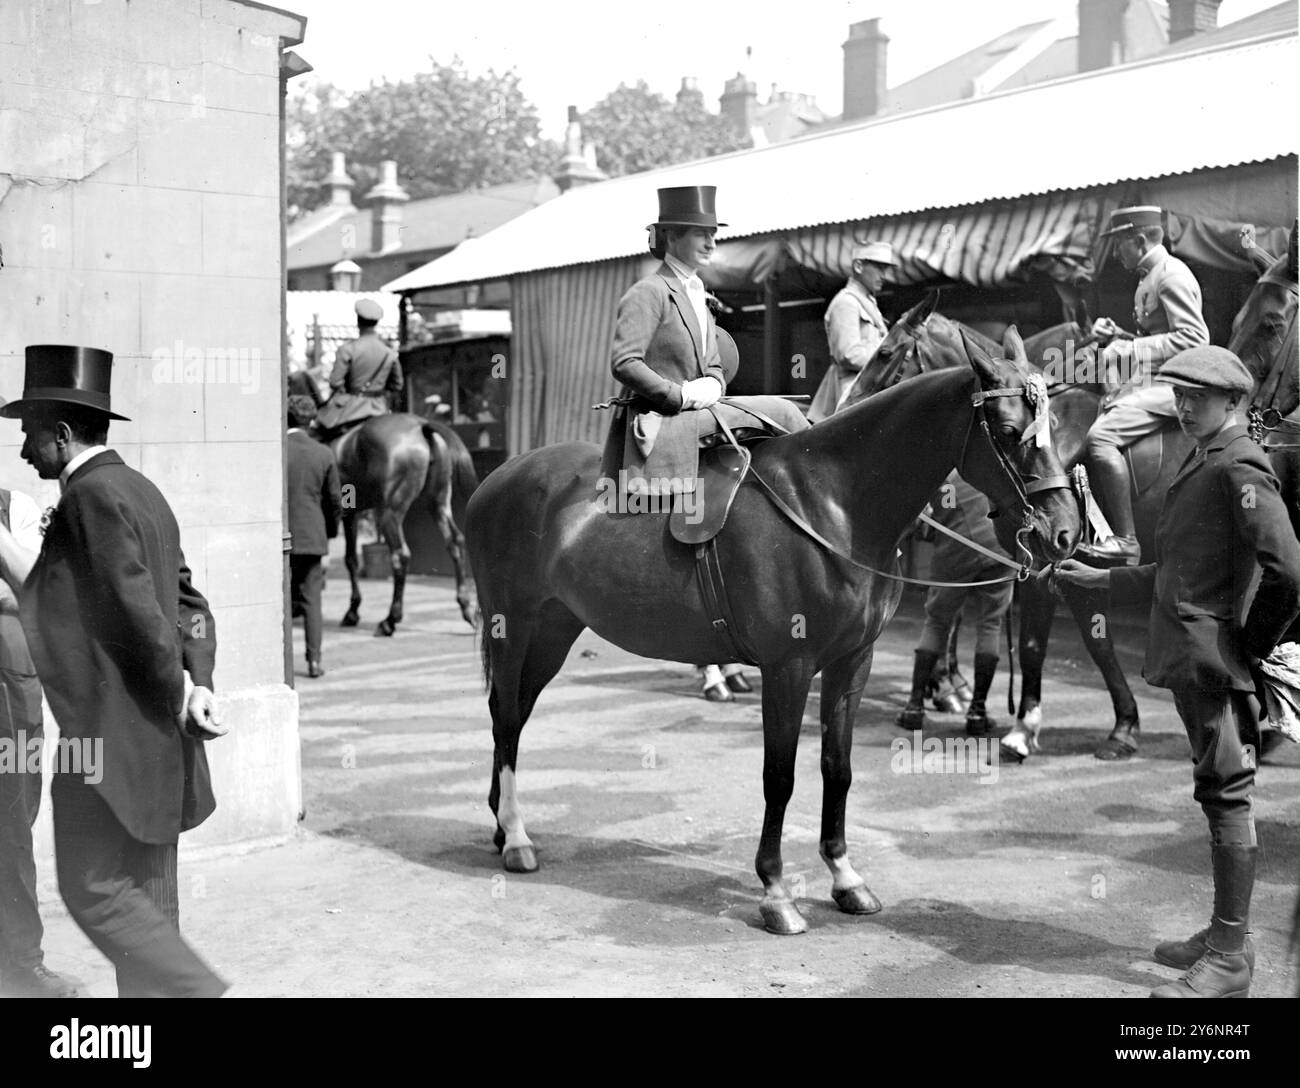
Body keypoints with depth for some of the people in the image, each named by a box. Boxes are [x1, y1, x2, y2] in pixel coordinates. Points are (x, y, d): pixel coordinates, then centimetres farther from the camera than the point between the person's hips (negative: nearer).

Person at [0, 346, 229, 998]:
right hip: (152, 743, 9)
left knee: (95, 890, -2)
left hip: (111, 735, -9)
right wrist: (200, 682, 0)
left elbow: (139, 613, -20)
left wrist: (178, 696, -9)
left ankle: (203, 994, -3)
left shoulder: (92, 496, -14)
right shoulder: (142, 492, 15)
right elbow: (189, 604, 13)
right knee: (144, 900, 13)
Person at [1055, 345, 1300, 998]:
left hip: (1213, 662, -10)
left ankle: (1230, 959, 3)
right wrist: (1101, 580, 24)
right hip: (1190, 658, 10)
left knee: (1225, 795, -4)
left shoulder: (1239, 469, -13)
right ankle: (1224, 933, 26)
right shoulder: (1201, 465, 18)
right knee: (1219, 796, 15)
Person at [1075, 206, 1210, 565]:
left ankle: (1126, 541, -30)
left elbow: (1194, 338, -19)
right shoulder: (1150, 277, 21)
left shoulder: (1172, 275, -10)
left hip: (1168, 387, -11)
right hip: (1147, 384, 11)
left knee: (1101, 435, -29)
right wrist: (1115, 335, 10)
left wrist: (1131, 349, -19)